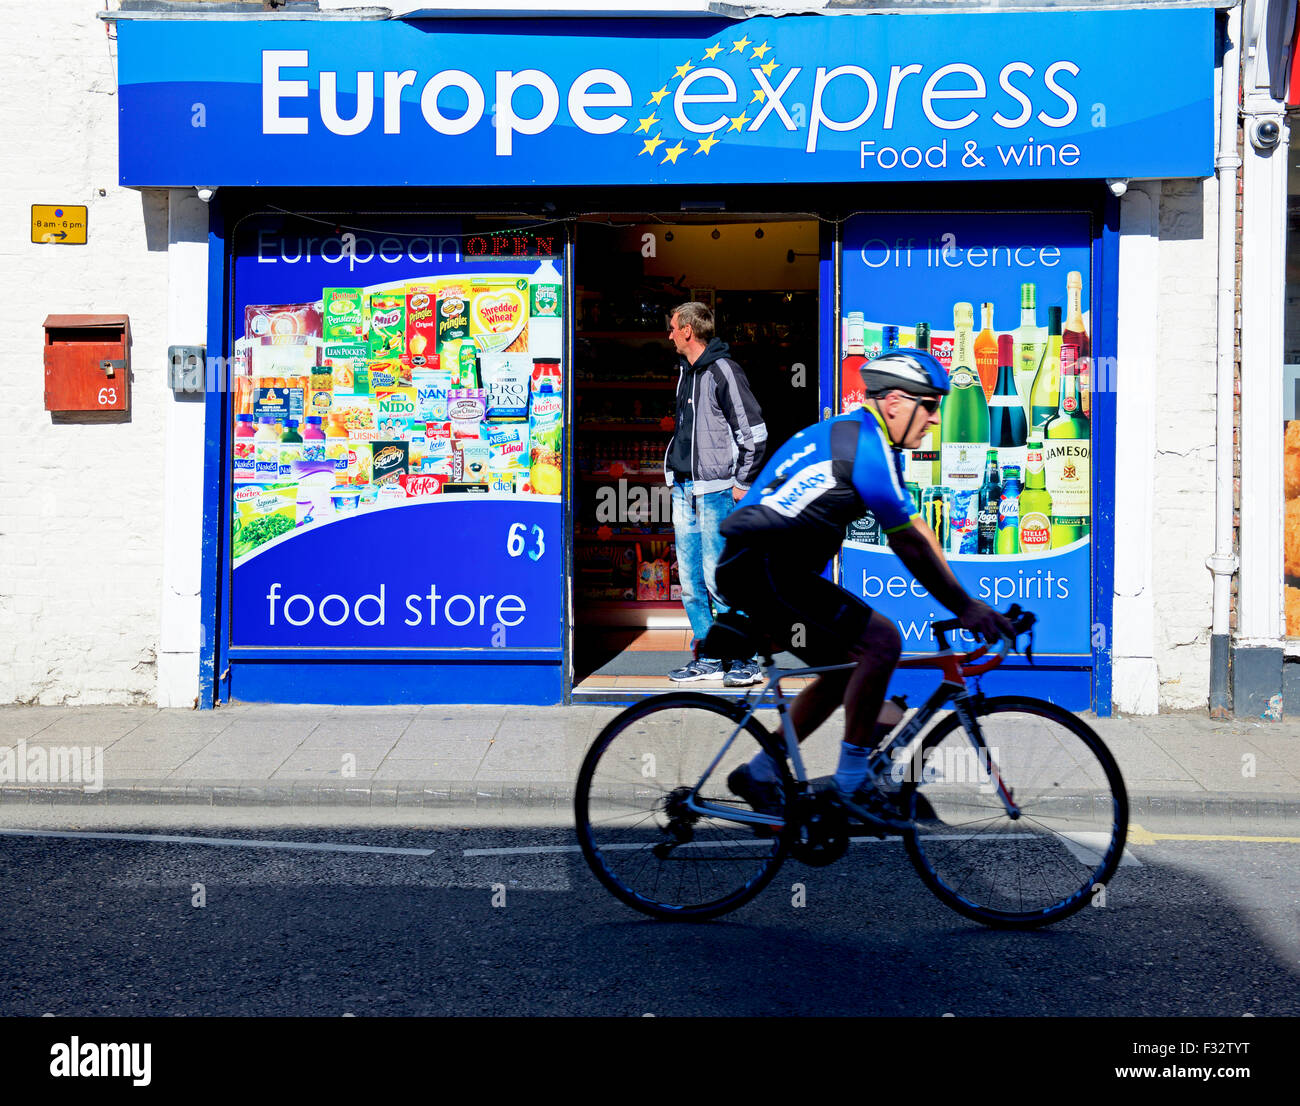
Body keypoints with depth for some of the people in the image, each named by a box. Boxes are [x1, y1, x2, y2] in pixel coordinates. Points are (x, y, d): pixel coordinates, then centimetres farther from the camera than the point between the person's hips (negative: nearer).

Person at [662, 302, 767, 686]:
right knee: (690, 583, 8)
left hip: (715, 490, -9)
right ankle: (709, 659, 16)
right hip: (684, 489, 9)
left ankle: (745, 661, 0)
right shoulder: (685, 370, 16)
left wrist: (742, 483, -11)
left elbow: (754, 431, -12)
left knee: (717, 581, -9)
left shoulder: (723, 371, -11)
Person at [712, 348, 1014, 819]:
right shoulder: (866, 446, -15)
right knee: (881, 640, -14)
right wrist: (966, 608, -9)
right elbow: (909, 545, -14)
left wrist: (968, 600, 17)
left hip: (754, 568, 10)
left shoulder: (860, 437, 17)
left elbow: (917, 529, 19)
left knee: (847, 668, 14)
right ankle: (851, 782, -6)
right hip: (763, 571, -10)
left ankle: (759, 775, 21)